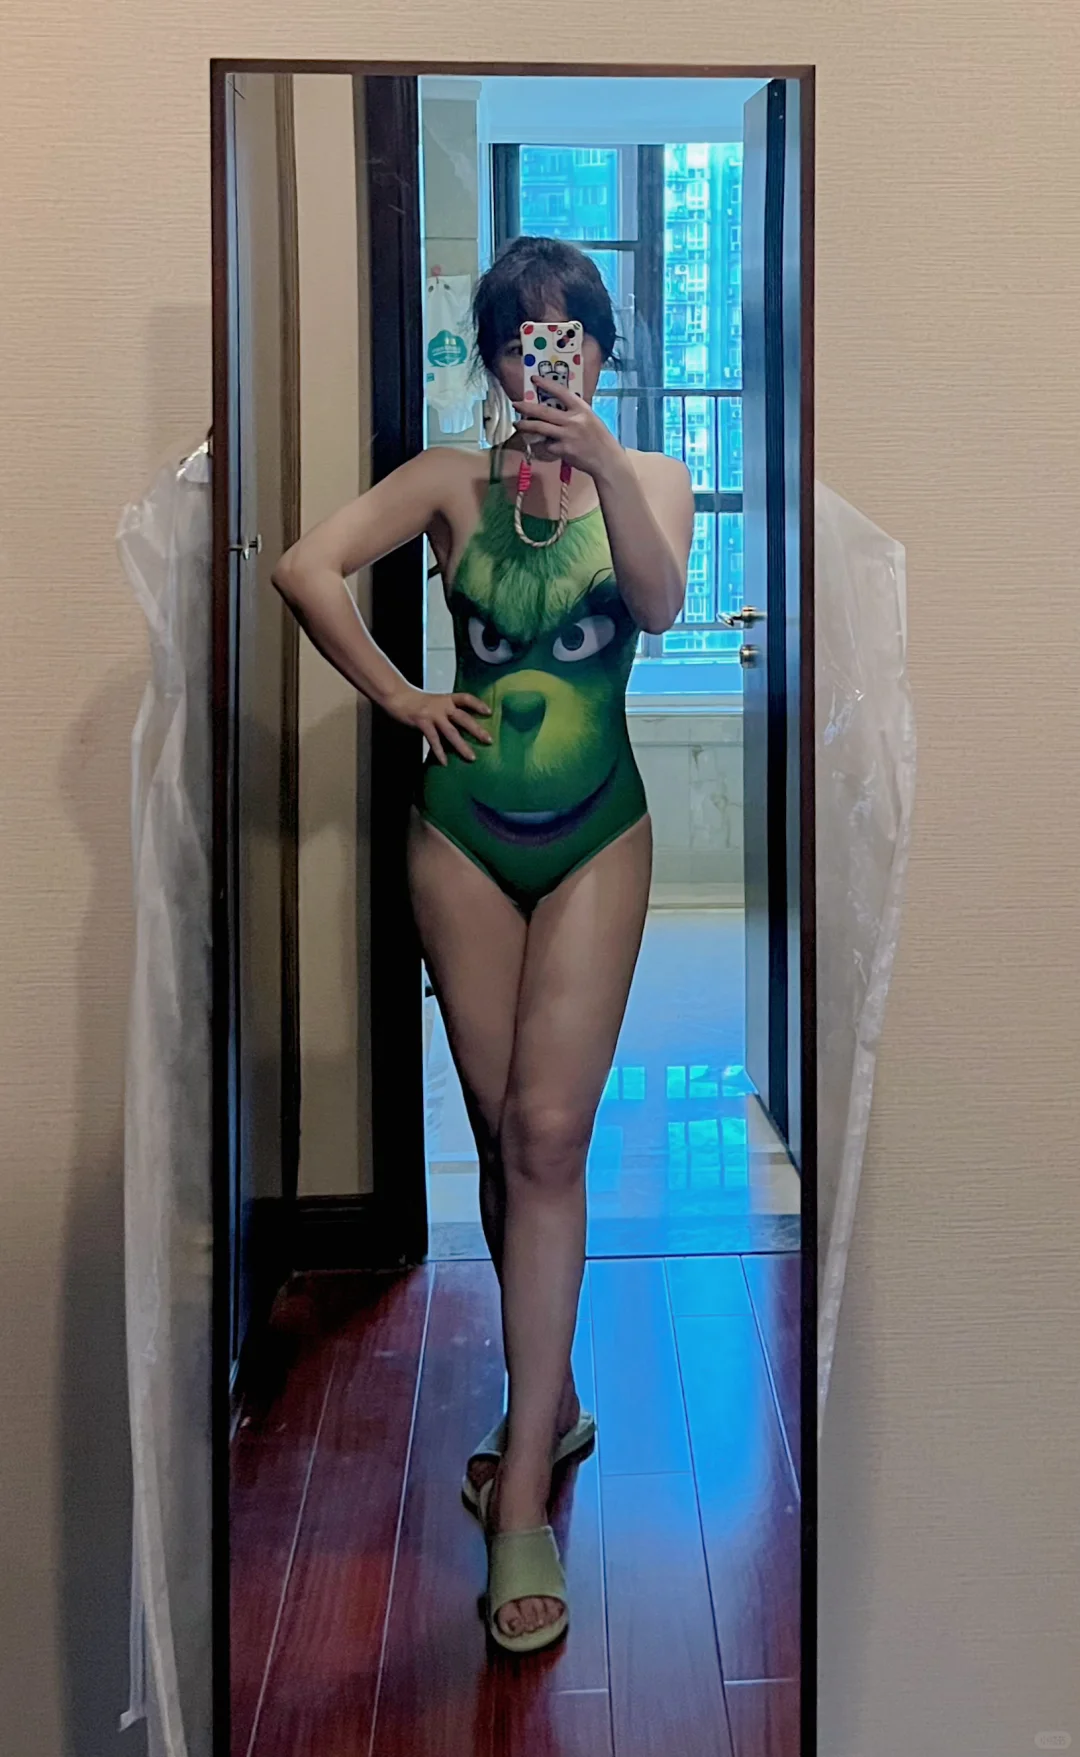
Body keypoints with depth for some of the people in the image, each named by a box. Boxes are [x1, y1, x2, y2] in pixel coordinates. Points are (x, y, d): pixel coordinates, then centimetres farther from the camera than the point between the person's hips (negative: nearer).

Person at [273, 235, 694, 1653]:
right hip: (463, 833, 1)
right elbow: (307, 567, -13)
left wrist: (602, 467, -31)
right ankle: (554, 1402, 27)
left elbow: (660, 604, -19)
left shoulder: (649, 476, 2)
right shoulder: (454, 478, 1)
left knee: (548, 1135, -9)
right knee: (504, 1135, 8)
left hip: (594, 840, -1)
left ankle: (521, 1486, -4)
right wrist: (398, 697, -10)